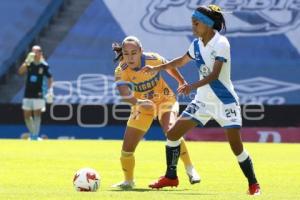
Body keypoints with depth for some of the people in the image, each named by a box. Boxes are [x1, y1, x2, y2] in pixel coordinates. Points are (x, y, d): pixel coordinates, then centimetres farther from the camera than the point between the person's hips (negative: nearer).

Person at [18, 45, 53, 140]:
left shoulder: (44, 65, -3)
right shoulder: (29, 63, 1)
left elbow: (50, 78, 5)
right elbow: (20, 72, -14)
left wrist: (50, 90, -6)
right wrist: (27, 61, -25)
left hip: (38, 94, -3)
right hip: (27, 94, 3)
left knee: (37, 114, -11)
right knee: (27, 116, 7)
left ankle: (35, 135, -9)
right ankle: (32, 134, 25)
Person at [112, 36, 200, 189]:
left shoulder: (153, 59, -23)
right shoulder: (121, 71, -25)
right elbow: (124, 94, -42)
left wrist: (182, 82, 14)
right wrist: (139, 103, -61)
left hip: (165, 99, -2)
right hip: (142, 106, 2)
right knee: (127, 148, 0)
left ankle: (190, 169, -18)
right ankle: (128, 181, 26)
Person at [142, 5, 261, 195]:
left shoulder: (221, 44, -17)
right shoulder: (197, 44, 4)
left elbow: (214, 74, -28)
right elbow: (182, 61, 23)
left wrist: (193, 86, -40)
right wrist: (157, 68, 17)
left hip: (225, 101, -7)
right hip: (203, 100, 7)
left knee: (236, 146, -12)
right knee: (172, 134, 2)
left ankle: (253, 184, 6)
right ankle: (170, 177, 15)